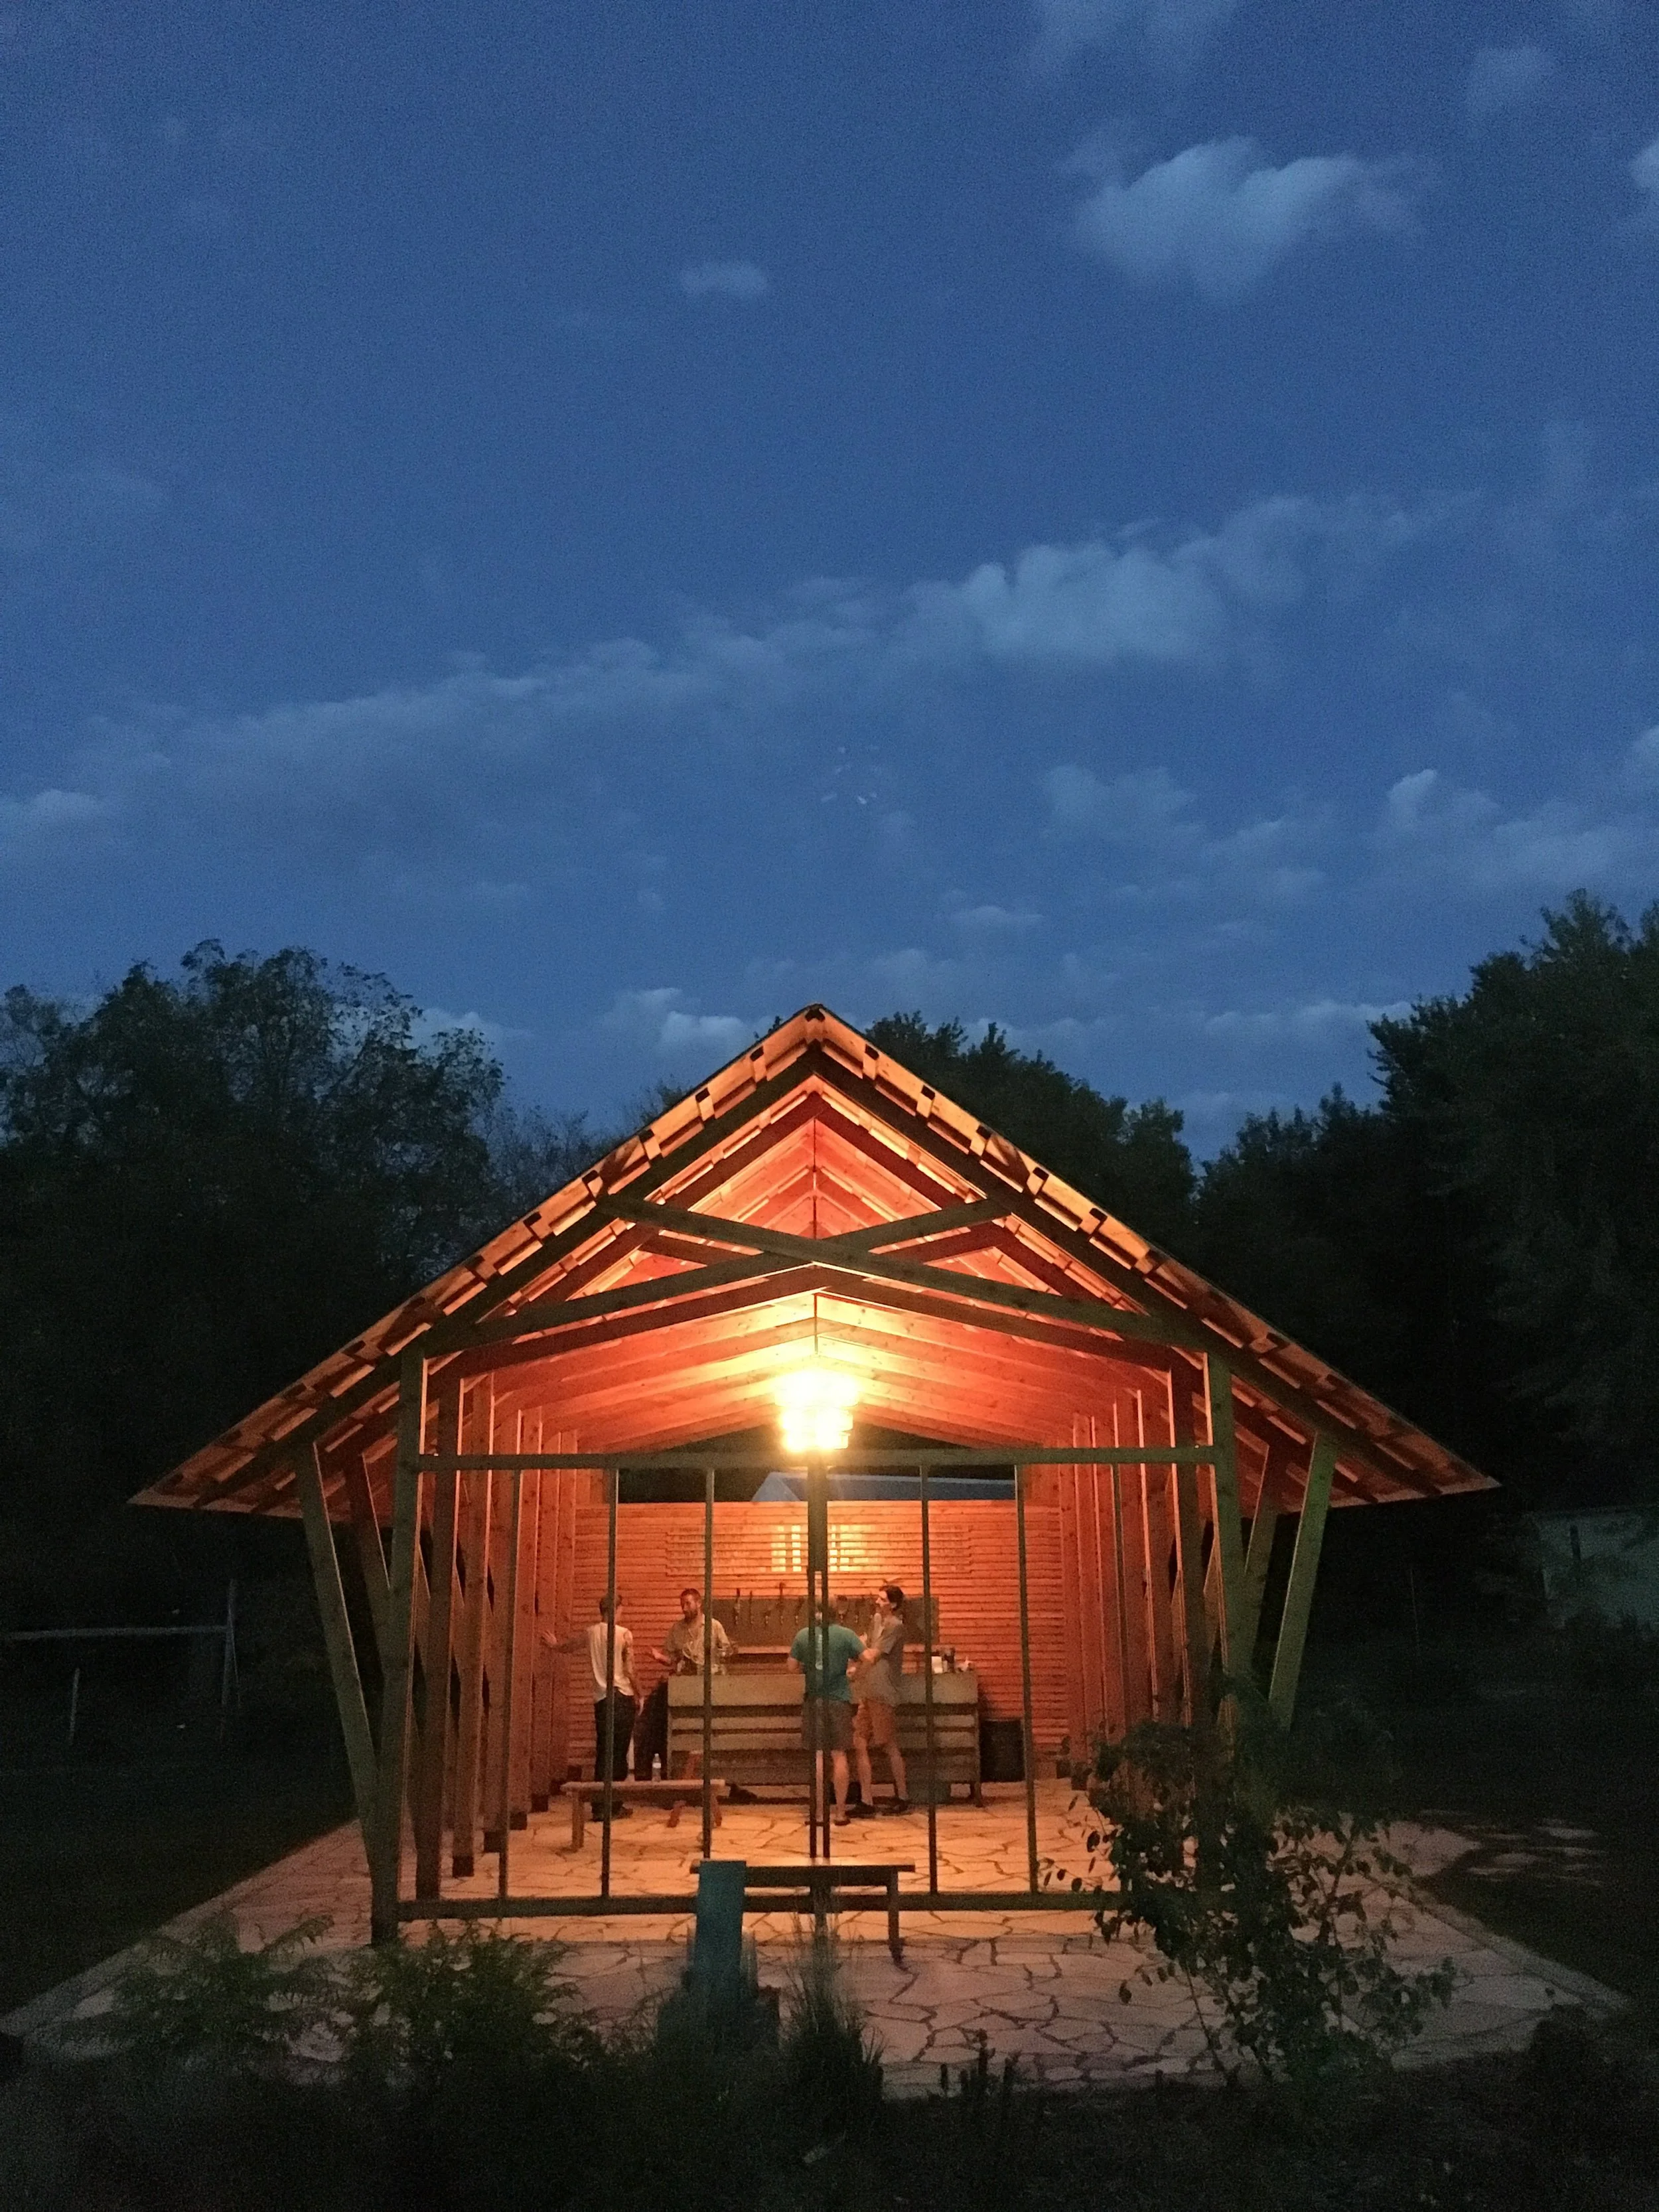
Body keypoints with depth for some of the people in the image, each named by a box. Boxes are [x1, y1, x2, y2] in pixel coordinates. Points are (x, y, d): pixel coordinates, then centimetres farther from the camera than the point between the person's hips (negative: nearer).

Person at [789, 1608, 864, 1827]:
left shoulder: (803, 1635, -4)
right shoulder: (846, 1634, -9)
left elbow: (793, 1666, 3)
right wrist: (862, 1643, 11)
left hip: (814, 1701, 1)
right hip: (839, 1700, -1)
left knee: (818, 1756, 6)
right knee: (839, 1756, 5)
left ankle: (819, 1811, 8)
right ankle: (840, 1812, 8)